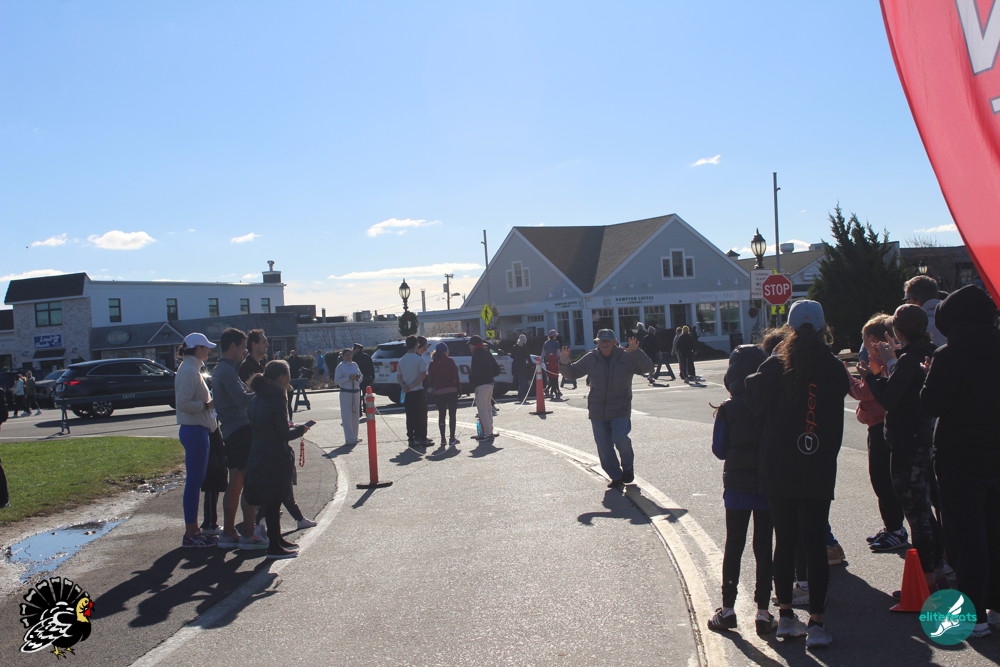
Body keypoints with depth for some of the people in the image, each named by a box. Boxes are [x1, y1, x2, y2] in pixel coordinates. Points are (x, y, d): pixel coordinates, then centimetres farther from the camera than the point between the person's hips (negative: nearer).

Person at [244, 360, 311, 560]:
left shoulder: (257, 399, 8)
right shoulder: (277, 400, -18)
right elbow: (283, 434, -19)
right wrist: (300, 430, -1)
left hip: (259, 455, 8)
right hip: (275, 457, -8)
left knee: (271, 501, 18)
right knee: (274, 500, 0)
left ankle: (277, 539, 31)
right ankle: (274, 547, 8)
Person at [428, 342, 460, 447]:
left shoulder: (432, 363, 5)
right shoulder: (449, 361, -6)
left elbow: (431, 378, 6)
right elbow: (455, 375, -8)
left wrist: (433, 388, 14)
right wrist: (458, 386, -1)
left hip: (438, 392, 4)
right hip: (451, 390, -3)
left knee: (441, 415, 9)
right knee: (452, 415, 2)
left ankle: (443, 439, 7)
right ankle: (452, 438, -1)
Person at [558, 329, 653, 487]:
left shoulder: (626, 357, -2)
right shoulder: (591, 358, 4)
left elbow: (647, 367, -11)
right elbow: (573, 372, 10)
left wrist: (636, 352, -25)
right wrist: (564, 364, -11)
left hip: (620, 409, -3)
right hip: (597, 410, 3)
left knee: (620, 437, -22)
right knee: (604, 447, 4)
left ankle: (628, 466, 8)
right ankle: (616, 477, 20)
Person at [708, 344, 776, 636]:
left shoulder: (727, 409, -8)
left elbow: (719, 449, -5)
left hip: (737, 486, 0)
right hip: (769, 485, 0)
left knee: (733, 546, 11)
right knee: (764, 548, 7)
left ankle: (727, 609, 16)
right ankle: (763, 613, 9)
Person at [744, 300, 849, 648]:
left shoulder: (776, 365, -5)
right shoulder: (834, 368, -3)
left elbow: (754, 400, -9)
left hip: (778, 471, 1)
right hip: (818, 472, -1)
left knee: (784, 542, 12)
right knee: (815, 544, 4)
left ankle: (786, 616, 20)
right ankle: (816, 623, 6)